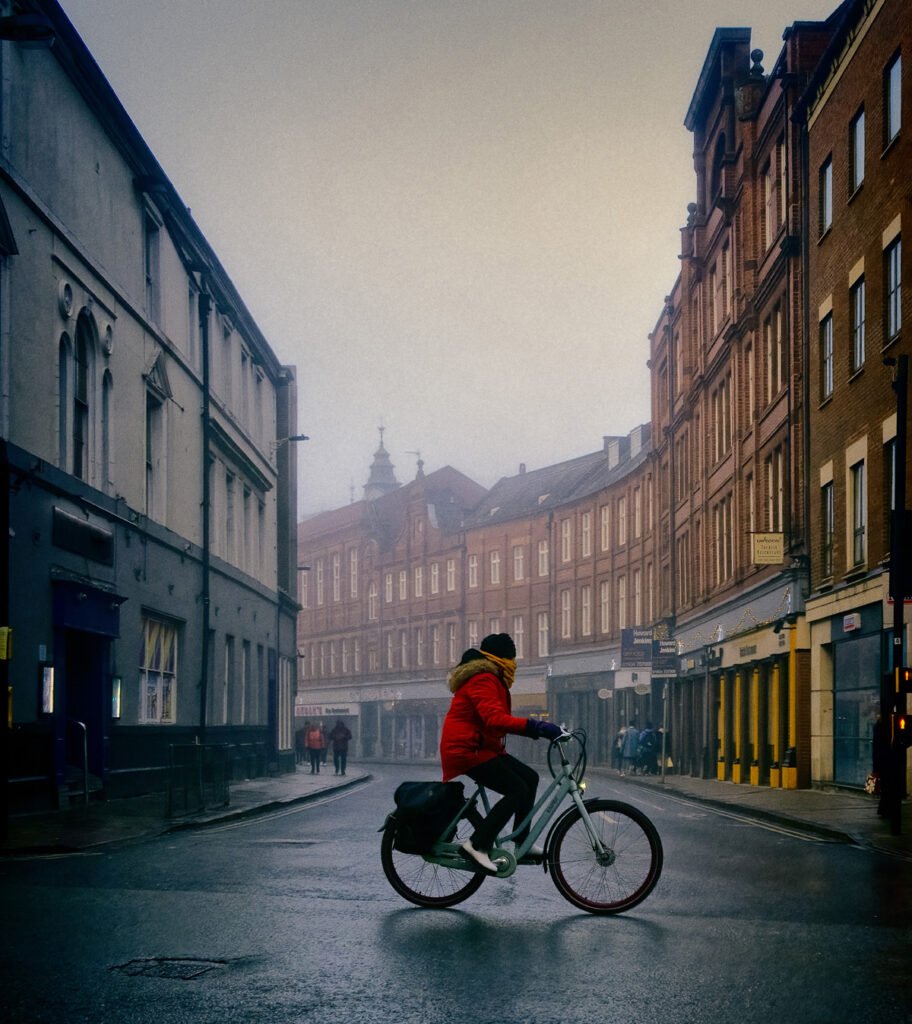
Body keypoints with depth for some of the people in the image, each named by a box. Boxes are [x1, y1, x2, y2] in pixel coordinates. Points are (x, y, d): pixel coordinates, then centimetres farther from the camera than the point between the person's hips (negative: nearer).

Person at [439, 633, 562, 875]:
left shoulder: (489, 679, 19)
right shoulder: (483, 679, -16)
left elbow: (500, 718, 18)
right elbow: (495, 719, -30)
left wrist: (536, 728, 7)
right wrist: (535, 726, -36)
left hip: (480, 747, 11)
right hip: (467, 750, -11)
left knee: (529, 778, 9)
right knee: (518, 790, -17)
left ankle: (522, 846, 10)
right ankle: (477, 845, -19)